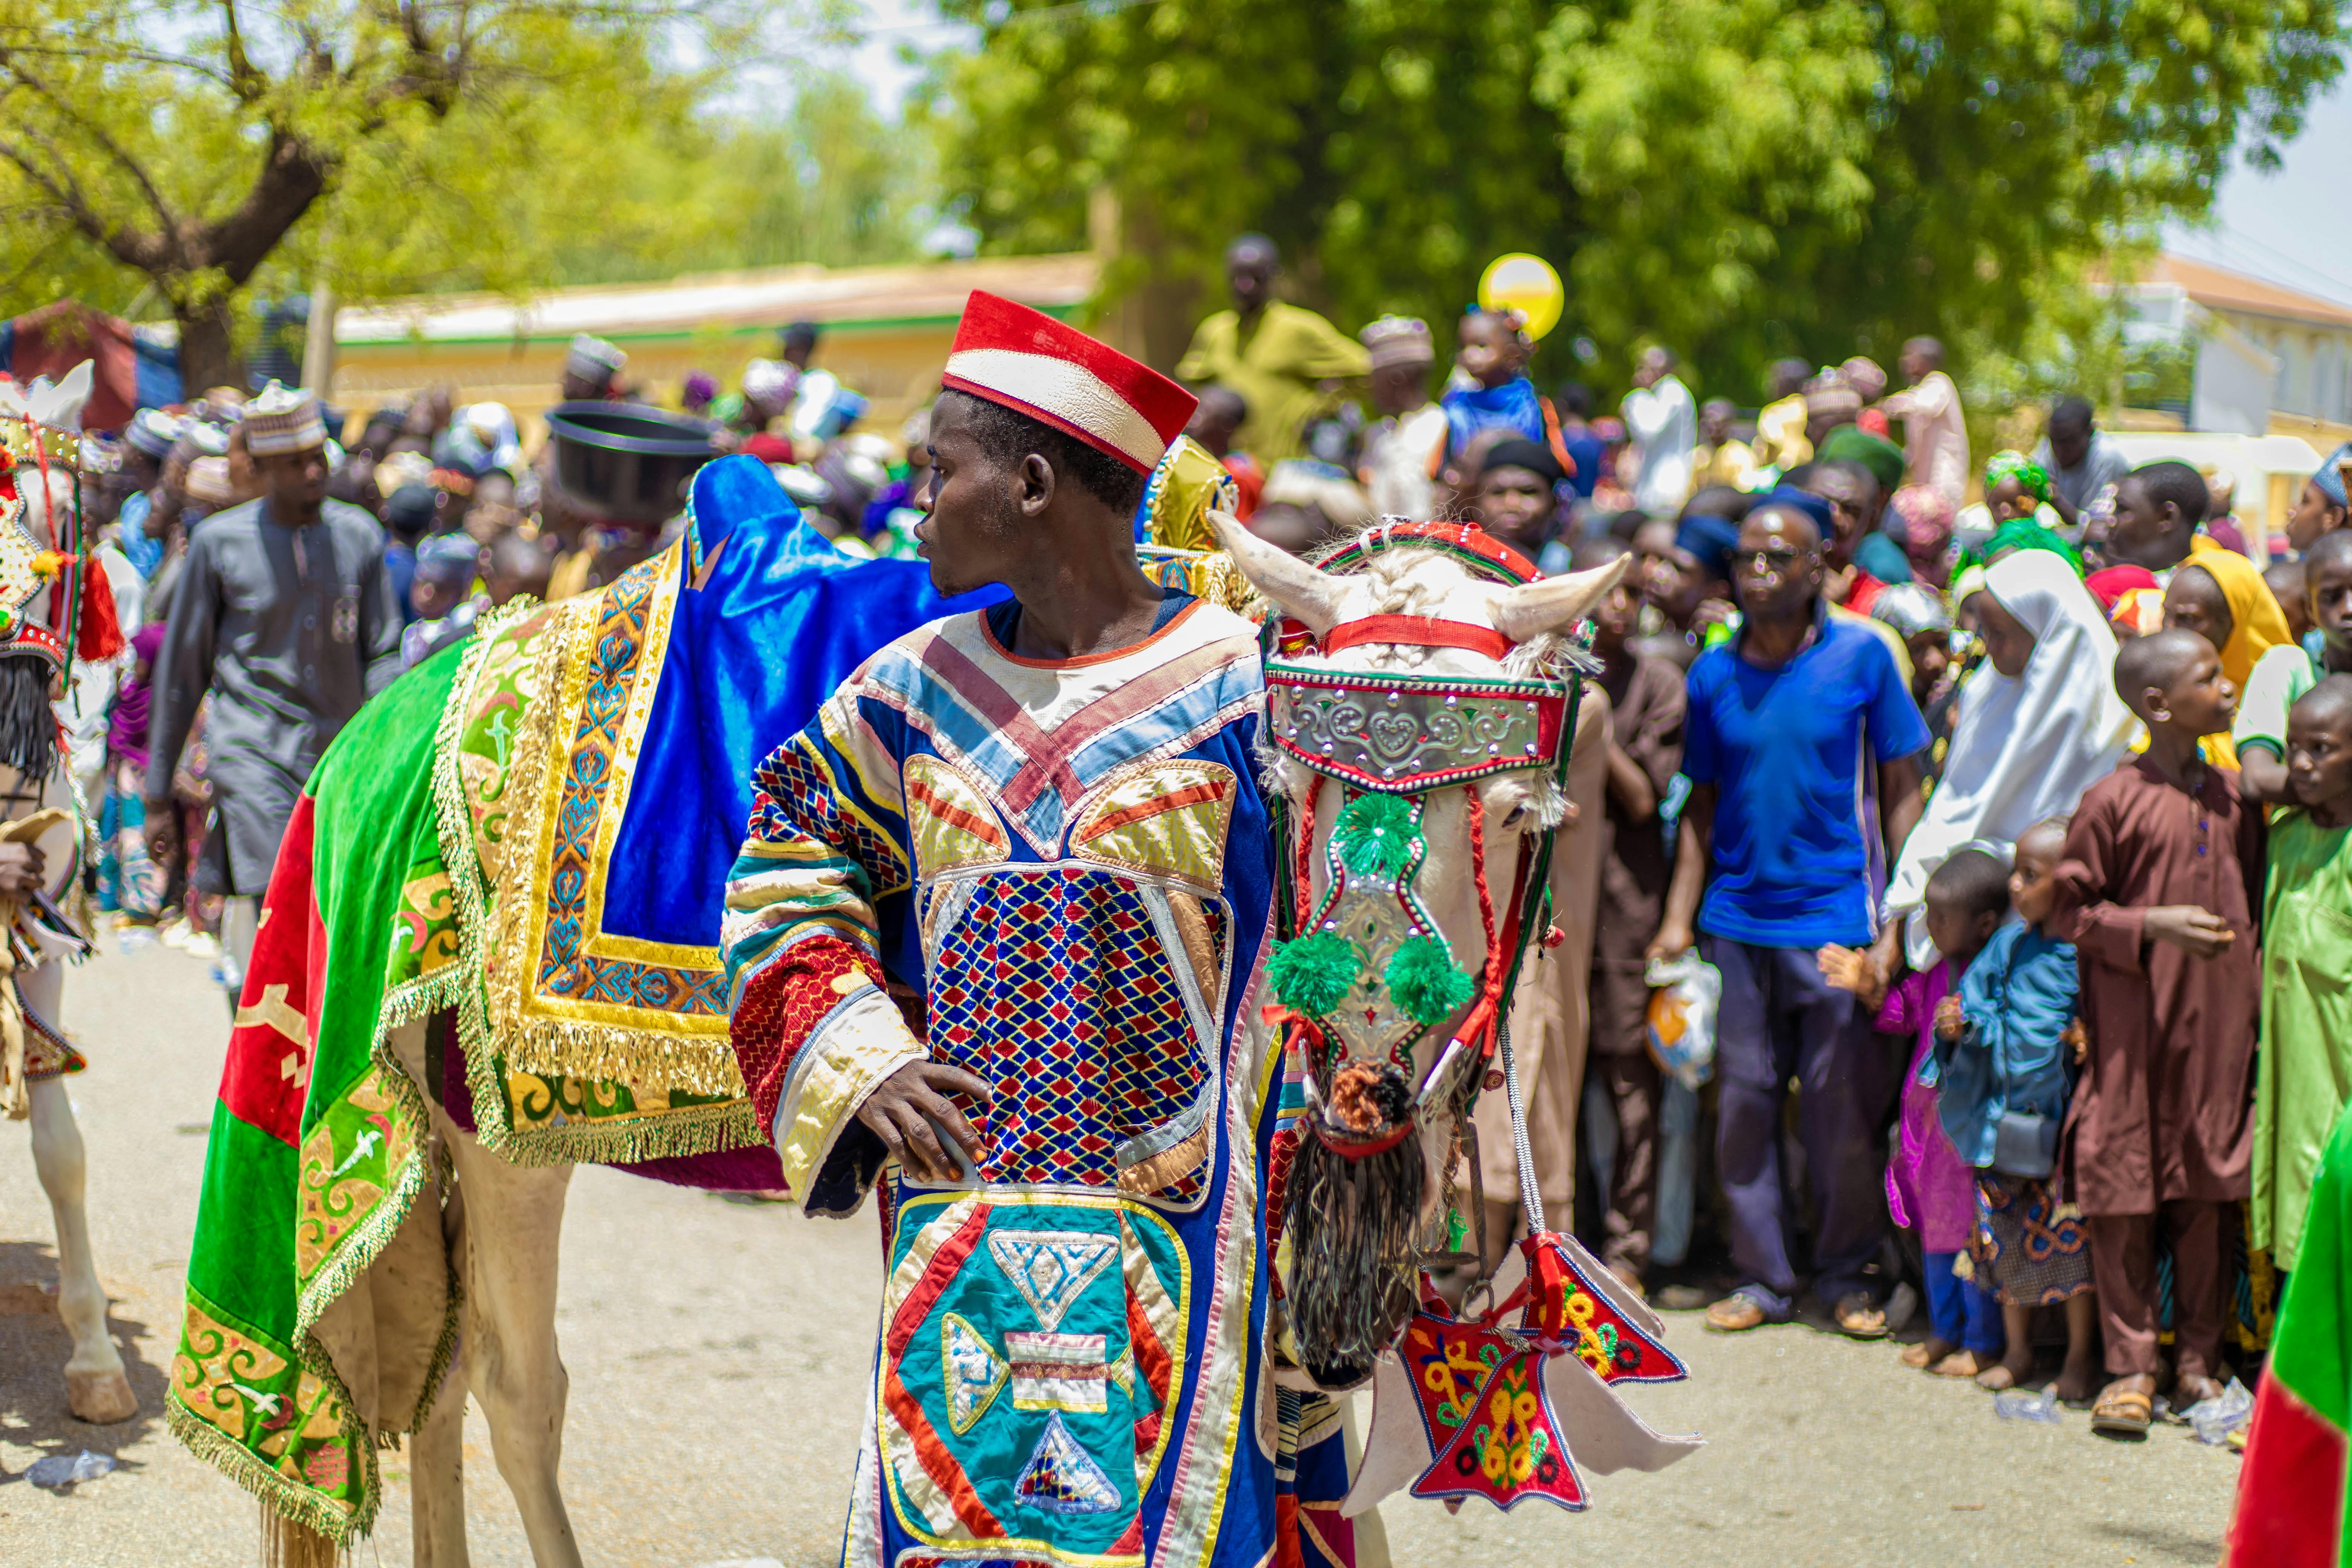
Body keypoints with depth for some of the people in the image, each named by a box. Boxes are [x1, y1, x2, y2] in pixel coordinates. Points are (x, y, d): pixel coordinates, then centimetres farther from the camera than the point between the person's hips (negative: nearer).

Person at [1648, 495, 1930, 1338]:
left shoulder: (1862, 657, -1)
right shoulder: (1713, 674, 7)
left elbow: (1901, 789, 2)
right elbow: (1701, 804, 11)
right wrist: (1678, 916, 4)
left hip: (1836, 913, -3)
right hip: (1738, 918, 3)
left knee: (1840, 1104, 3)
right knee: (1745, 1096, 6)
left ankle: (1844, 1271, 19)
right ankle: (1761, 1276, 16)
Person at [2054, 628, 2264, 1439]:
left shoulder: (2235, 797, 8)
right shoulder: (2112, 802, -8)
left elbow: (2255, 899, 17)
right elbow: (2073, 909, -4)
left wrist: (2255, 994, 8)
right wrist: (2152, 927, -17)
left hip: (2221, 1020, 4)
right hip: (2134, 1025, -4)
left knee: (2210, 1189, 8)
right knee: (2125, 1195, 0)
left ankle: (2199, 1358, 19)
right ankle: (2130, 1364, 10)